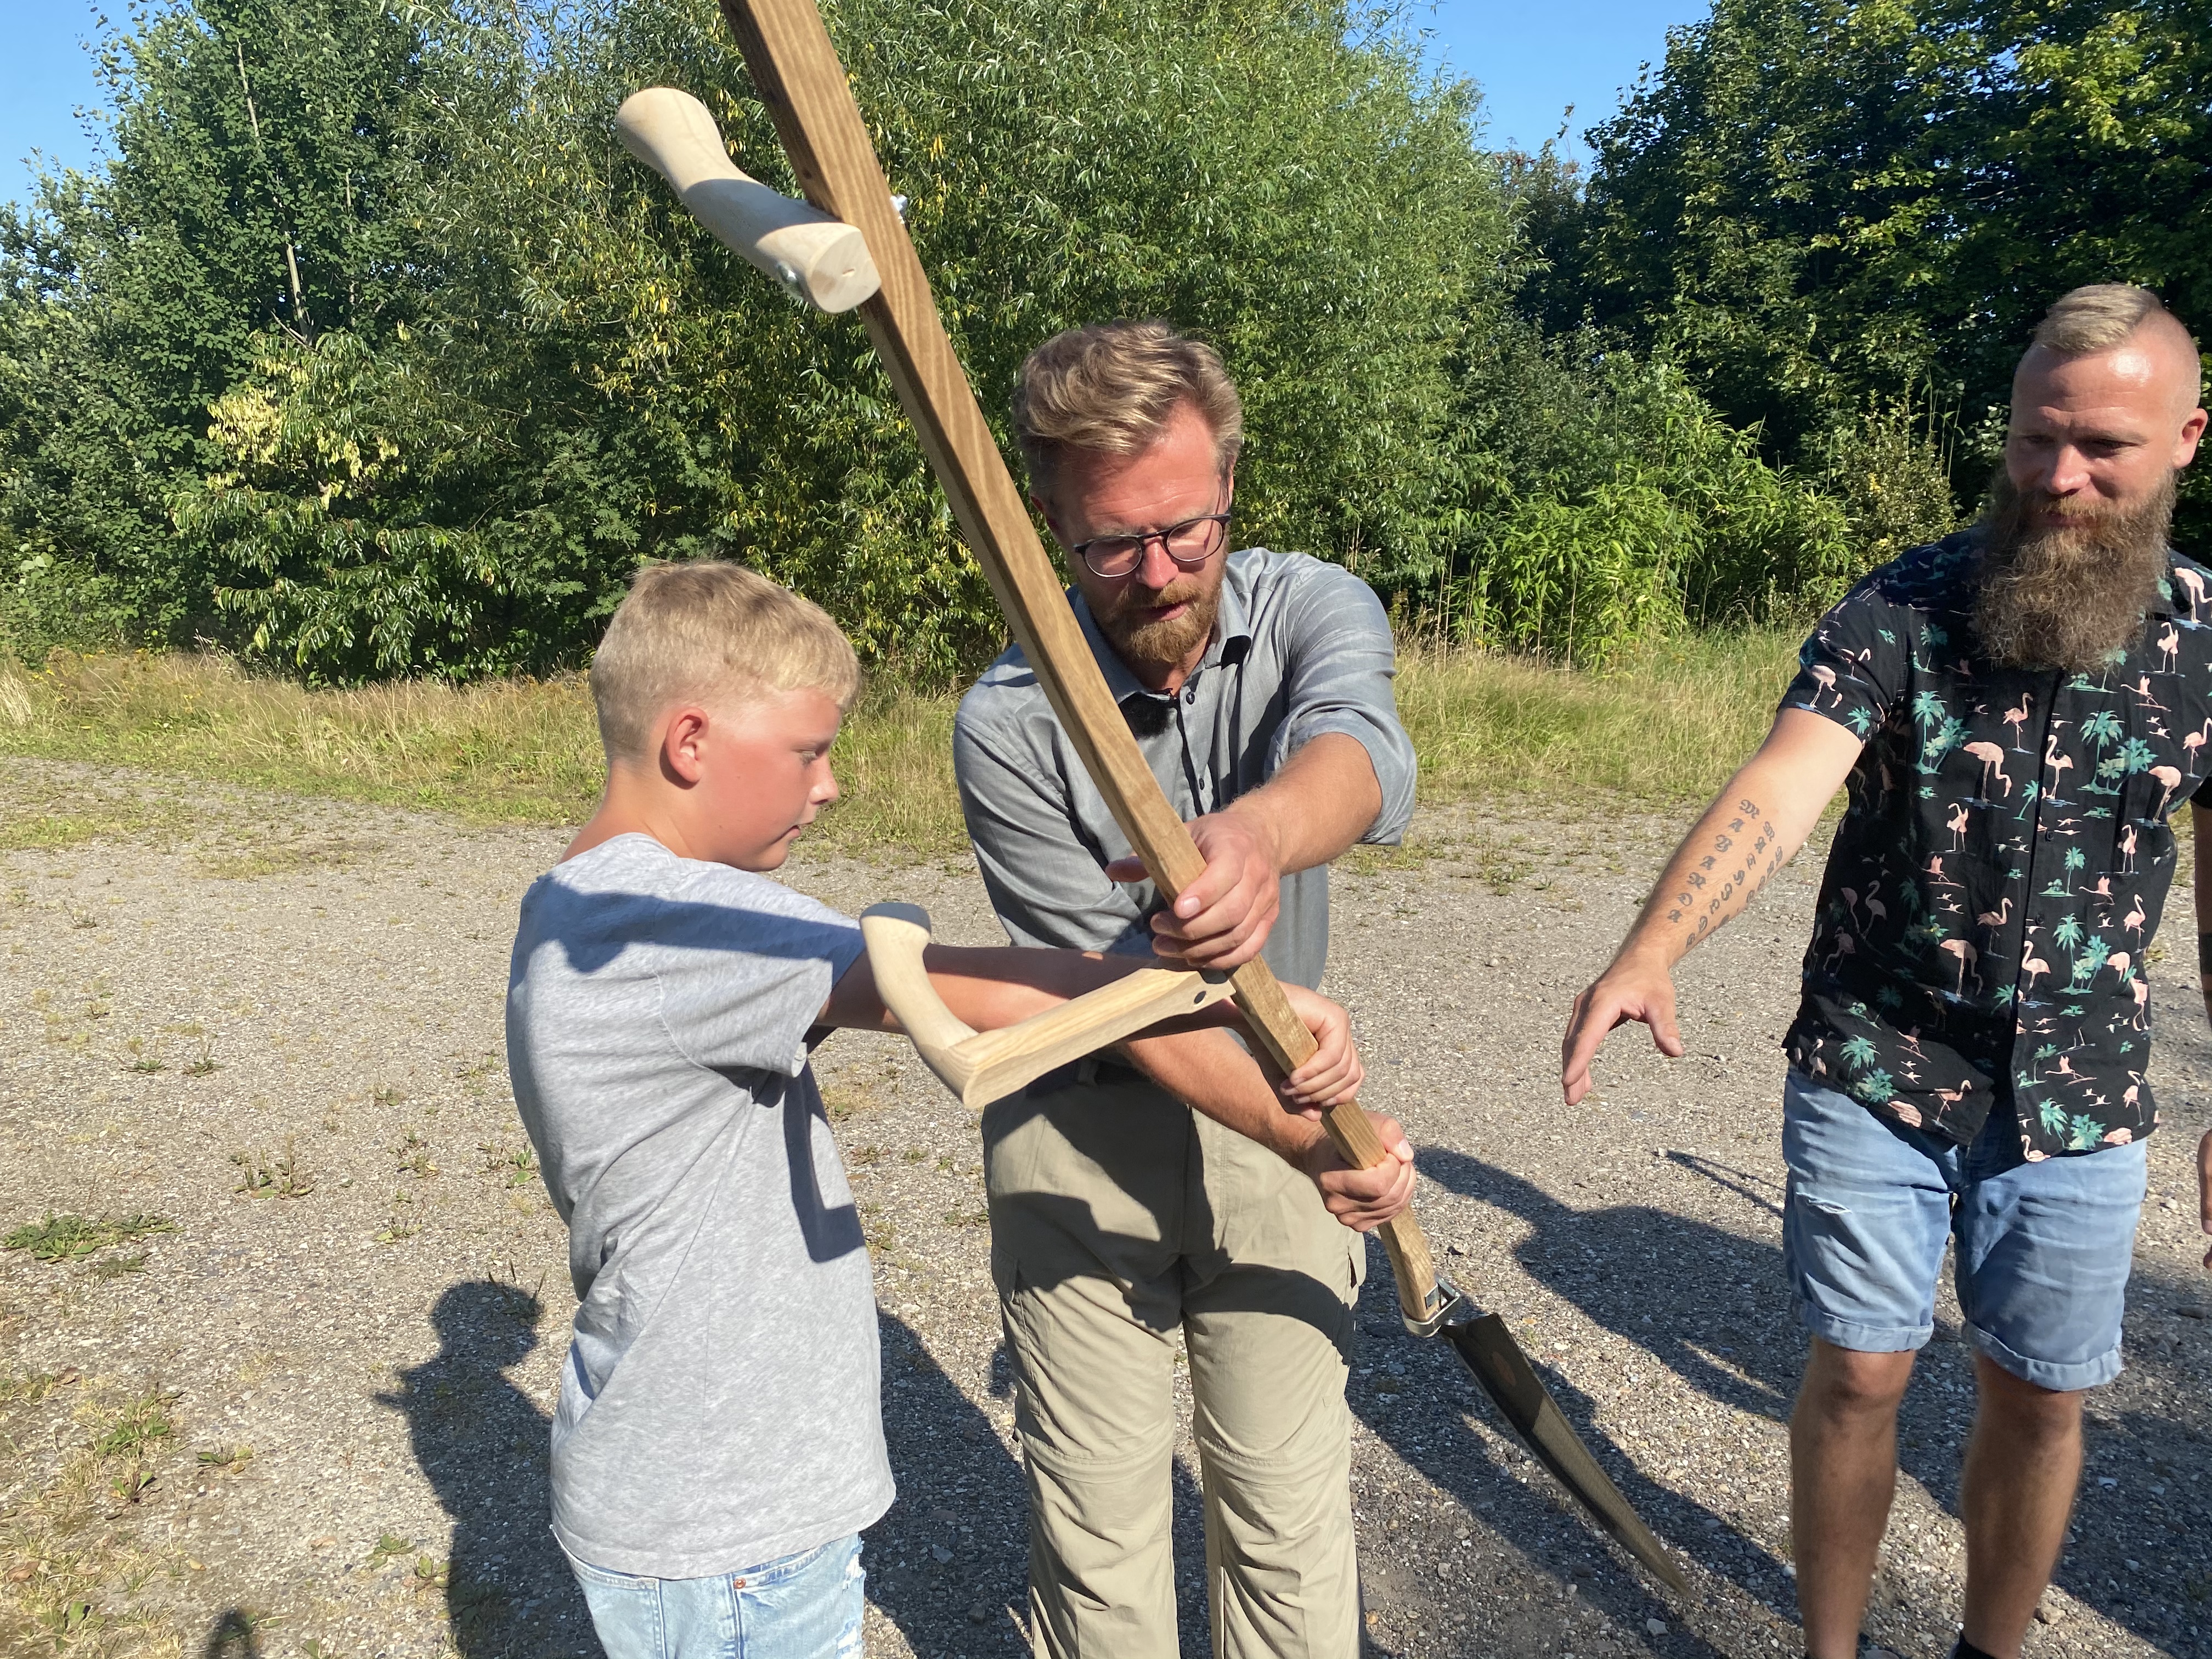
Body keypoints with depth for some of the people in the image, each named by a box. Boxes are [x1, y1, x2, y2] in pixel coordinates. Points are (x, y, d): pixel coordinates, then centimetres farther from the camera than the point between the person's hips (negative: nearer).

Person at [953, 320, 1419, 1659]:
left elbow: (1365, 750, -34)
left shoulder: (1312, 607, -11)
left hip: (1280, 1110, 2)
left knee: (1292, 1518, 11)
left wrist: (1258, 830, -57)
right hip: (1083, 1134, -1)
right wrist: (1298, 1129, -29)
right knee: (1097, 1524, 10)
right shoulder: (1009, 721, -17)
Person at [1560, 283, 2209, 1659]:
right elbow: (1781, 787, -26)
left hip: (2080, 1097, 2)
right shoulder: (1905, 608, -11)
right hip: (1874, 1073, -2)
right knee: (1862, 1375, 8)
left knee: (2039, 1397, 14)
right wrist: (1651, 950, -44)